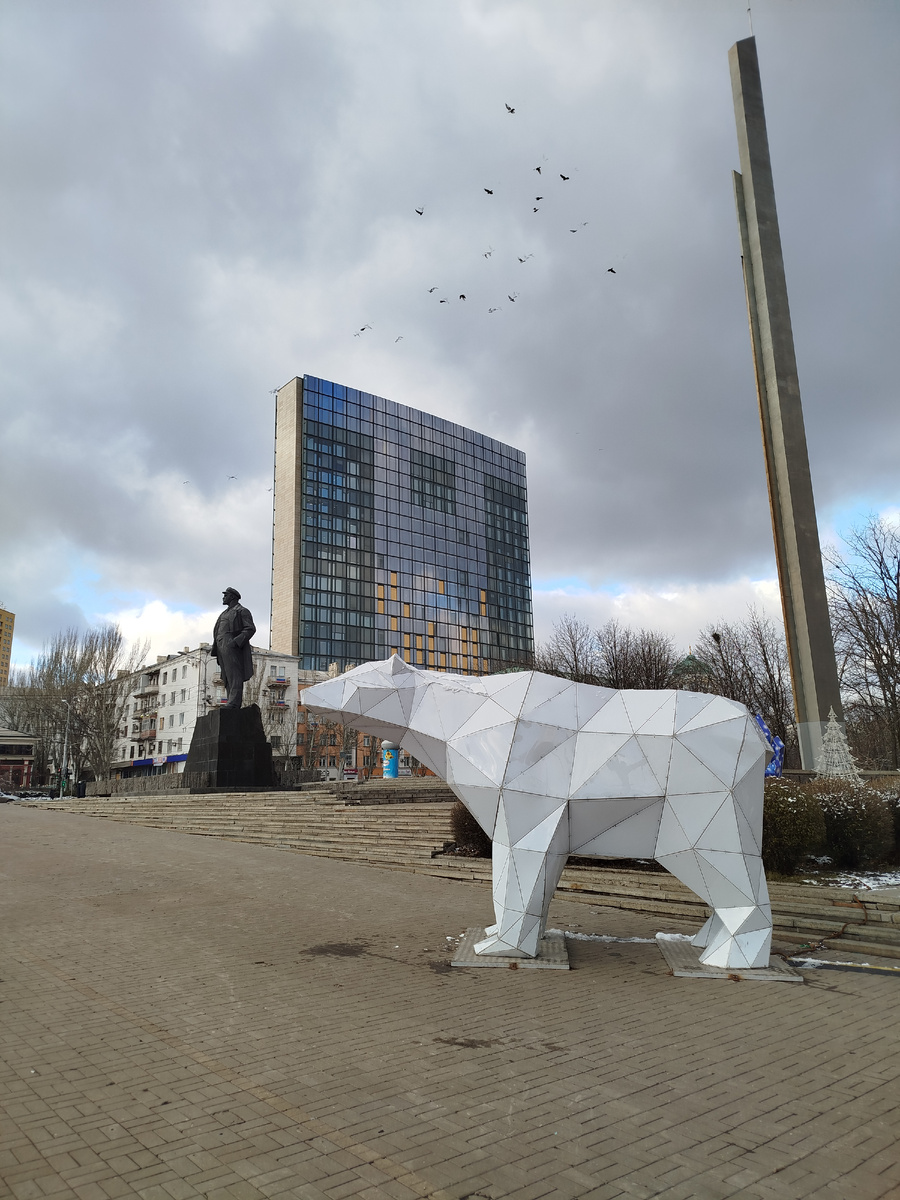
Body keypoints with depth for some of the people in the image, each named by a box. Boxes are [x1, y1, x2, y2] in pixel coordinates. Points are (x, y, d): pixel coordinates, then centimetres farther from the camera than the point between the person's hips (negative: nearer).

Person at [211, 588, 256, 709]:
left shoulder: (242, 611, 3)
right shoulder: (225, 614, 29)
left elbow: (250, 629, -8)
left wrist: (236, 641, -20)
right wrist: (215, 649, 13)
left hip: (233, 648, -8)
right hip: (222, 648, 8)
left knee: (234, 676, -15)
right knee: (227, 678, 2)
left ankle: (234, 702, -22)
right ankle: (231, 701, 0)